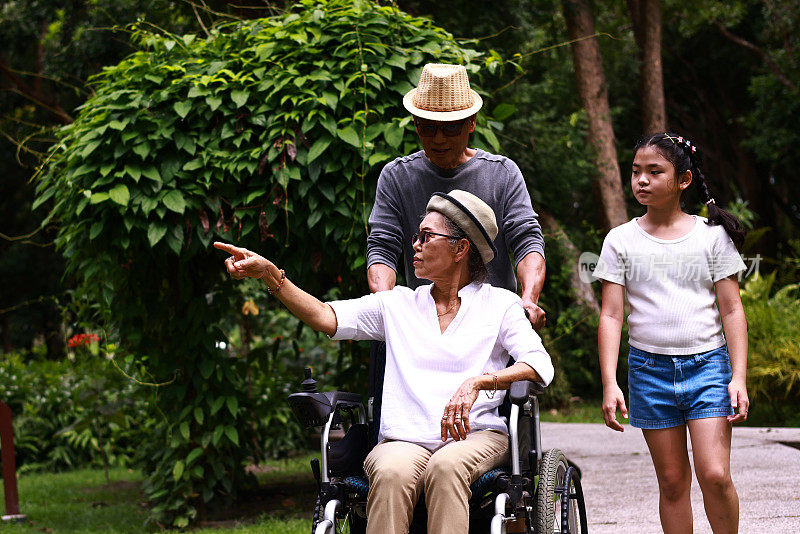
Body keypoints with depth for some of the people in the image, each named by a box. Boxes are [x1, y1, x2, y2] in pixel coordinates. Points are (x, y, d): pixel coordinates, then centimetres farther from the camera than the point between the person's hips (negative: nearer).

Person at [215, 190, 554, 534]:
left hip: (476, 436, -1)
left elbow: (540, 365, -2)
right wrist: (269, 274, -4)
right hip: (404, 441, 2)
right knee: (392, 473, -35)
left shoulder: (500, 304, 13)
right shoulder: (399, 304, 21)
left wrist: (476, 382, -18)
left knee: (446, 467, -37)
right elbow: (327, 318, 9)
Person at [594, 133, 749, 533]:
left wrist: (738, 377, -7)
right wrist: (609, 383, -7)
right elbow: (611, 316, 2)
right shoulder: (621, 241, 4)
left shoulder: (712, 236, 2)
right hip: (650, 368, 1)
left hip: (708, 364, -1)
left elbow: (732, 310, 2)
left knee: (714, 475, -13)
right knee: (672, 482, 5)